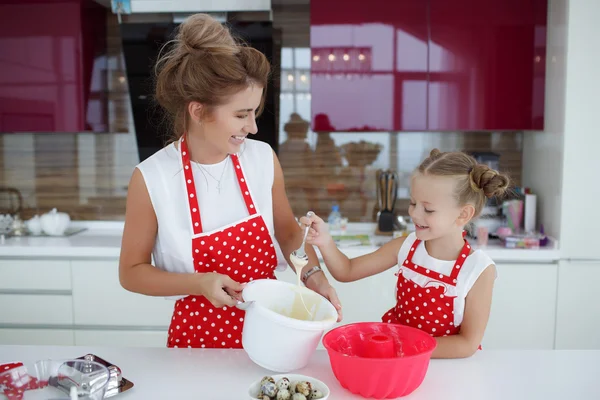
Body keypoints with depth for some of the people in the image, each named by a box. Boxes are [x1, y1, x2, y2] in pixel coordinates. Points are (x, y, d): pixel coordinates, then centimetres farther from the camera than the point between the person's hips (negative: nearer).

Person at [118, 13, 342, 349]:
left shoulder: (264, 159, -6)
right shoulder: (151, 179, -14)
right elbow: (131, 272, -4)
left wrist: (313, 275, -9)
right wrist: (200, 284, -18)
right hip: (199, 333, -1)